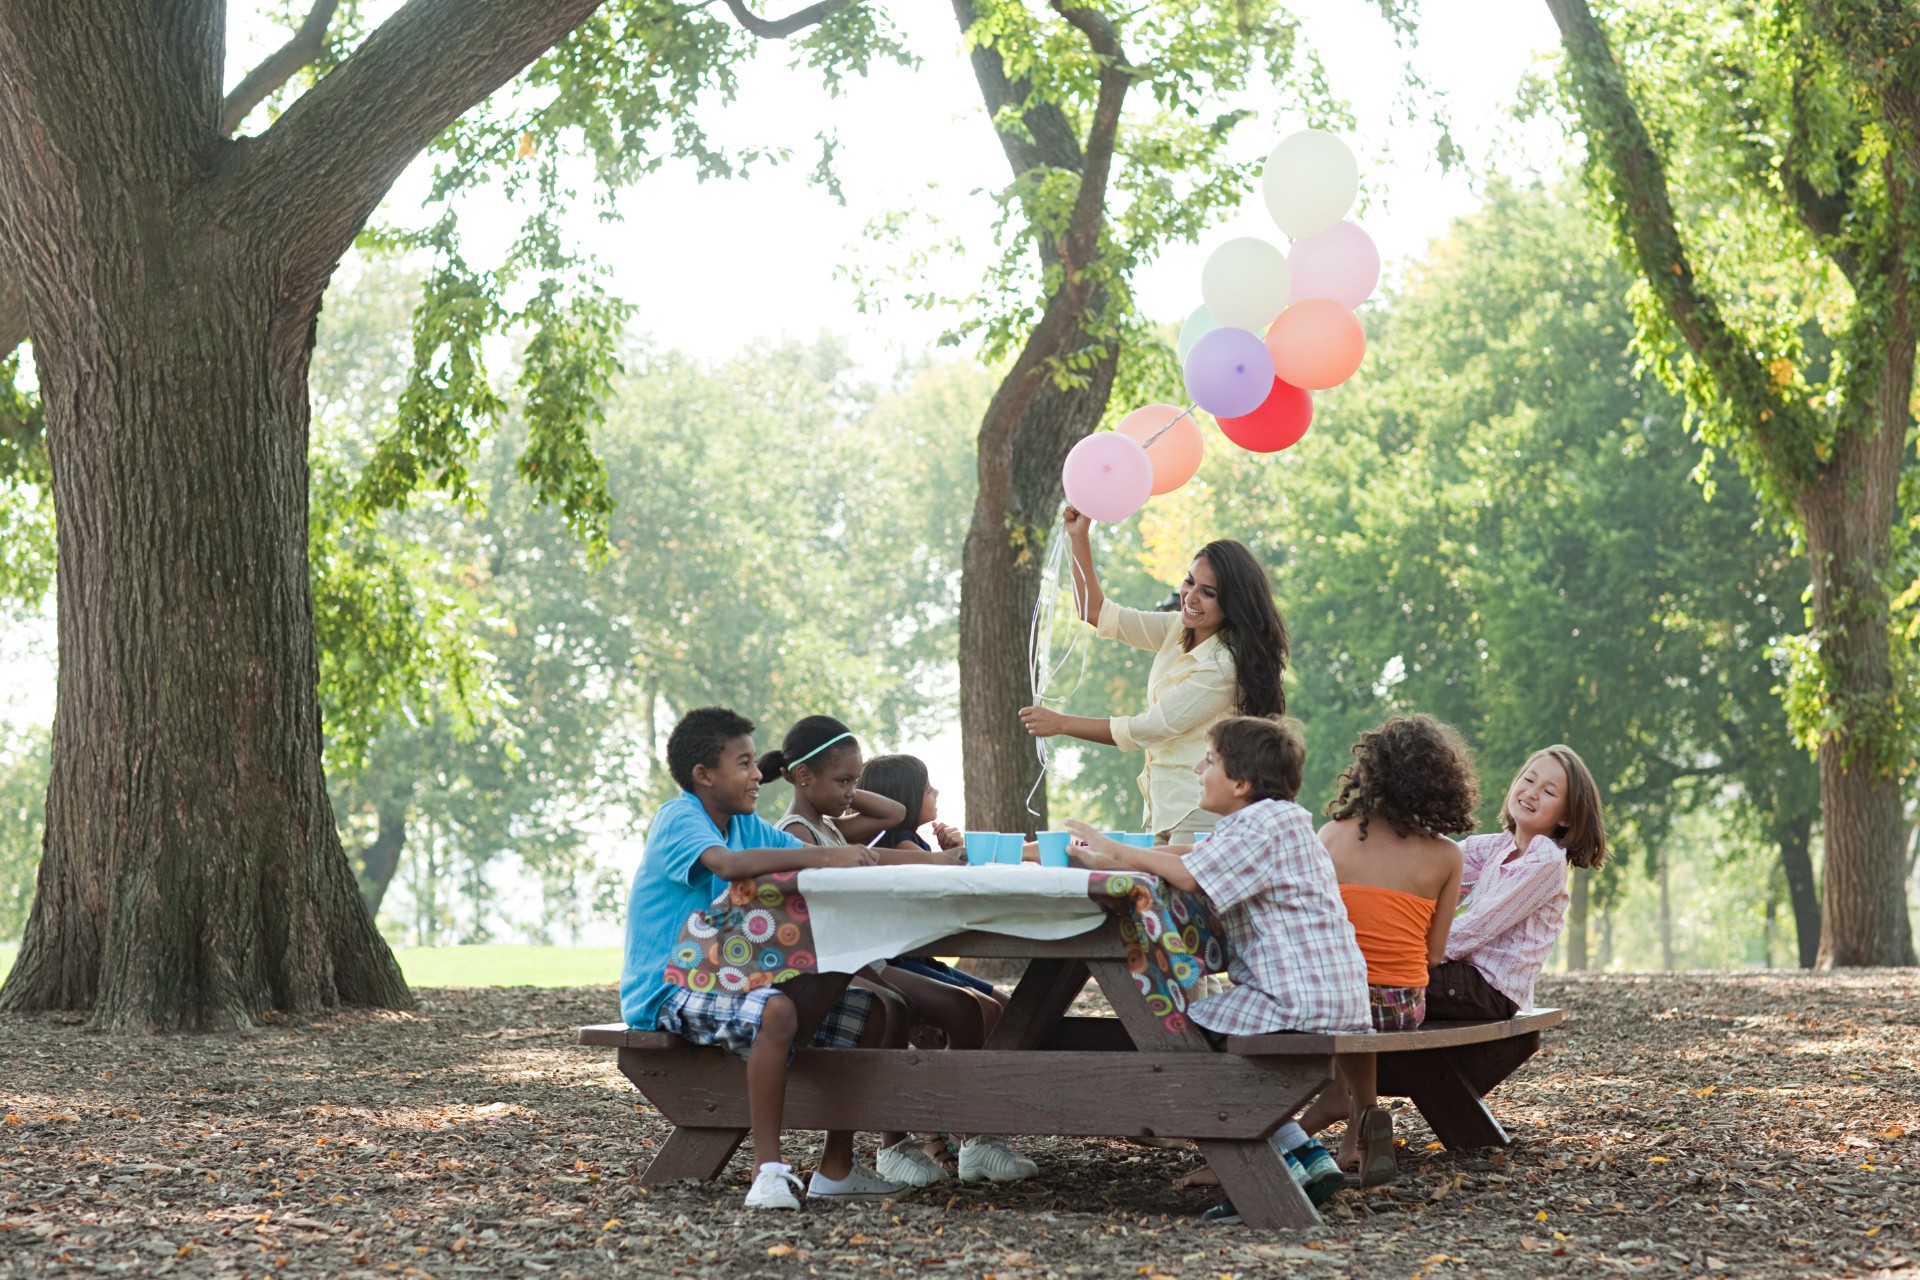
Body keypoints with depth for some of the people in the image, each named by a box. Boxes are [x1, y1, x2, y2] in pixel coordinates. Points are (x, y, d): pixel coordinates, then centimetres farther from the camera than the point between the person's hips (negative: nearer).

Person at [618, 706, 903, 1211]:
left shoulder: (746, 826, 14)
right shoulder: (679, 817, -13)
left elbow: (807, 860, 6)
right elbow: (729, 864, -33)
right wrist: (825, 856, -36)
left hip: (723, 980, 9)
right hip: (667, 993, -9)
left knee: (867, 1012, 0)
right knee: (774, 1010, -38)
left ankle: (836, 1167, 2)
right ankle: (768, 1169, -31)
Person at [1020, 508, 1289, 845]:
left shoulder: (1225, 666, -19)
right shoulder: (1178, 629, 7)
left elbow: (1148, 729, -16)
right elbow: (1097, 613, 13)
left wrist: (1061, 723, -10)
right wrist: (1079, 539, 3)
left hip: (1201, 814, -8)